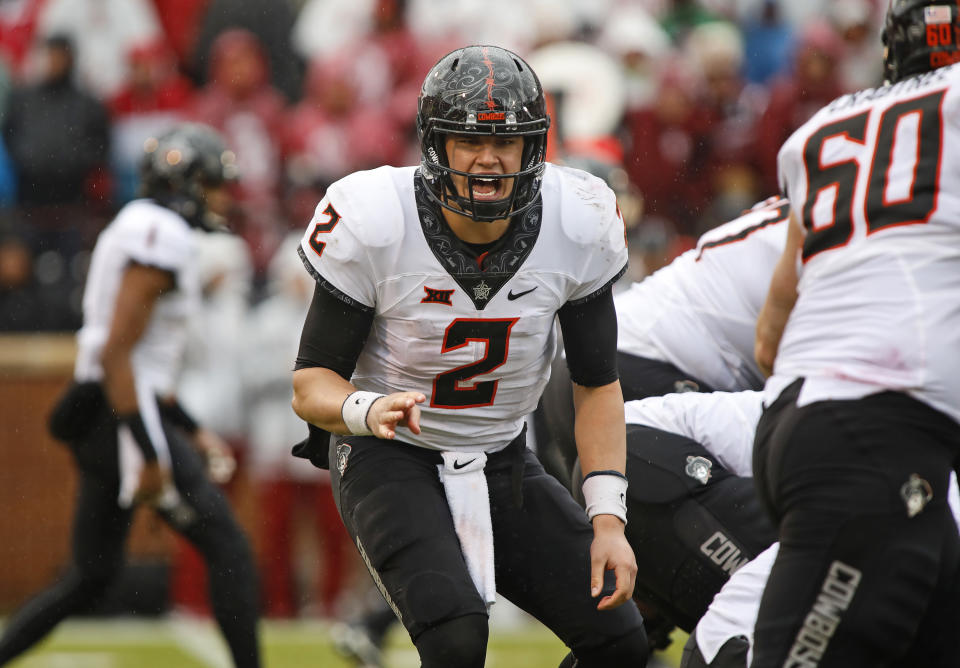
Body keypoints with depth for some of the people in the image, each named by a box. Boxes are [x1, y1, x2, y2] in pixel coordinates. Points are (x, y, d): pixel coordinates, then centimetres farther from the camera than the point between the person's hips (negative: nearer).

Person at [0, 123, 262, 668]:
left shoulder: (136, 231, 18)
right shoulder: (163, 239, -13)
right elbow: (117, 352, -21)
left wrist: (193, 433, 24)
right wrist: (149, 455, -23)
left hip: (100, 418, 10)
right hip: (125, 419, -10)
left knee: (93, 576, 15)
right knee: (228, 548, -6)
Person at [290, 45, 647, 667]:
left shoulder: (577, 225, -13)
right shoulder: (373, 225, -22)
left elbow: (598, 383, -1)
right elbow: (312, 382, -15)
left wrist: (609, 521, -9)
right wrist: (367, 410, -39)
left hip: (504, 463, 5)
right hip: (390, 457, -5)